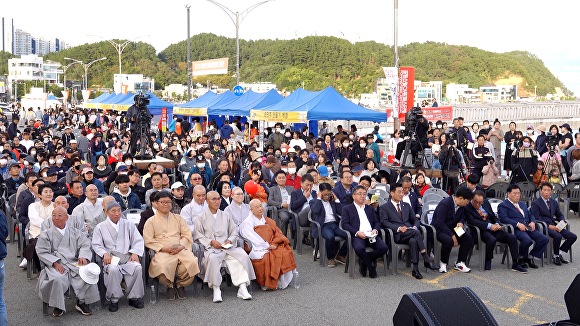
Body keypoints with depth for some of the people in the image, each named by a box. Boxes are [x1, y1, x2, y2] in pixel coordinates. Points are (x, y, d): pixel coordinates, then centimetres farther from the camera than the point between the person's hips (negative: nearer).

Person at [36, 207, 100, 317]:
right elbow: (42, 252, 3)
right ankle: (58, 306, -11)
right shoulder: (46, 234, 14)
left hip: (74, 263, 2)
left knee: (89, 274, -26)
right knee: (57, 279, -36)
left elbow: (85, 245, 10)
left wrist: (83, 256, -13)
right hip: (56, 265, -2)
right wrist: (55, 262, -13)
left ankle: (82, 302, -7)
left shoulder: (75, 233, 21)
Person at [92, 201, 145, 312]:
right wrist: (105, 254, -13)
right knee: (113, 269, -36)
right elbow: (96, 244, 6)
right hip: (110, 258, -2)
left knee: (137, 267, -30)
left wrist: (135, 253, -7)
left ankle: (134, 297, -13)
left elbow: (138, 241, 12)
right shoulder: (100, 227, 11)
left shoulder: (128, 224, 16)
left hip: (127, 257, 2)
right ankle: (114, 299, -19)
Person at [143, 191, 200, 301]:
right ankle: (169, 286, -4)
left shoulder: (178, 218, 24)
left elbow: (187, 235, 14)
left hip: (180, 250, 3)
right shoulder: (151, 221, 14)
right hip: (162, 251, -2)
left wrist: (180, 246, -7)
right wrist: (164, 248, -12)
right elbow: (148, 240, 1)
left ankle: (181, 285, 0)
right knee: (163, 266, -36)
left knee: (192, 263, -29)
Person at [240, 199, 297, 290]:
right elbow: (254, 238, -7)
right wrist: (267, 245, -13)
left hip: (272, 247, 5)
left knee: (285, 253, -24)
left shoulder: (269, 221, 22)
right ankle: (267, 284, -17)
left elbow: (277, 233, 12)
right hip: (258, 249, -5)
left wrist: (274, 243, -8)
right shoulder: (248, 222, 3)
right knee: (266, 258, -35)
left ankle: (281, 282, -14)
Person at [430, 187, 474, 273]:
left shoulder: (461, 206, 0)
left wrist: (461, 223, -10)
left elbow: (462, 217, 16)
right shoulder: (444, 204, -24)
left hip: (452, 228, 7)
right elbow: (440, 223, -27)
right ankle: (443, 263, -12)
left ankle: (460, 263, -1)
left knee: (468, 238, -14)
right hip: (439, 229, -7)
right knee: (448, 240, -36)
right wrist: (452, 236, -29)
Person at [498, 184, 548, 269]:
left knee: (544, 239, -15)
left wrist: (532, 222, 4)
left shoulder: (522, 205, 30)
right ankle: (521, 259, -6)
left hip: (528, 228, 7)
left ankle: (530, 257, 1)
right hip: (515, 229, -7)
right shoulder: (503, 205, 4)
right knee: (527, 240, -35)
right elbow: (504, 219, -11)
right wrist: (518, 224, -20)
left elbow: (530, 215, 28)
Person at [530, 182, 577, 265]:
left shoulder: (554, 202, 17)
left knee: (573, 237, -10)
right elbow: (536, 218, -12)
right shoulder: (535, 203, -4)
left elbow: (559, 215, 23)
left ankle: (559, 253, 4)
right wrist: (549, 226, -20)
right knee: (558, 236, -33)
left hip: (553, 225, 7)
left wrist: (562, 221, -1)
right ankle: (556, 256, -10)